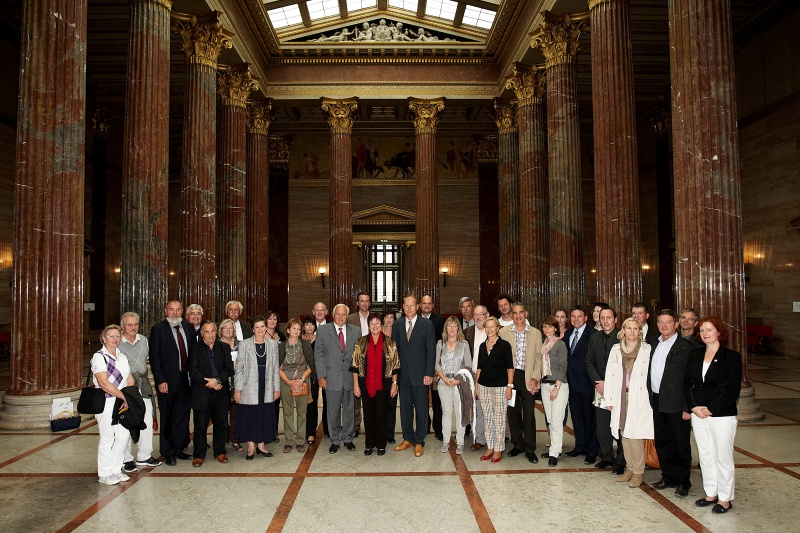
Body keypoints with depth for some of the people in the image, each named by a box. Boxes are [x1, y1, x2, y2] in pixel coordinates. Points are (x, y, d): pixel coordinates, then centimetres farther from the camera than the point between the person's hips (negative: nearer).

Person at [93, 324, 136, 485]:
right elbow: (104, 384, -17)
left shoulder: (122, 356, 14)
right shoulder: (99, 356, -8)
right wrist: (125, 397, -15)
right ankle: (104, 474, 14)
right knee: (107, 439, 1)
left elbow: (130, 380, 13)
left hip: (122, 403, 6)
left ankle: (116, 470, 21)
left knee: (123, 437, 7)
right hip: (106, 403, -6)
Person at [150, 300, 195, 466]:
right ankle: (168, 453, 17)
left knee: (182, 416, 12)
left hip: (186, 379, 4)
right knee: (167, 418, 6)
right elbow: (154, 357, -8)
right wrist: (160, 380, -14)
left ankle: (179, 448, 26)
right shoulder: (158, 329, -5)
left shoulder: (189, 327, 8)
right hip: (167, 381, -4)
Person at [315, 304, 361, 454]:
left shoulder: (356, 331, 6)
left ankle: (348, 439, 25)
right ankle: (335, 440, 21)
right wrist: (321, 376, -5)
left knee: (349, 409, 9)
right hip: (332, 378, -1)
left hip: (351, 377, 1)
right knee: (333, 411, 6)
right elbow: (318, 355, 1)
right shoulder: (323, 331, 2)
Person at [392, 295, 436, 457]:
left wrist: (429, 374, -10)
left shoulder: (427, 324, -3)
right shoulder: (397, 325, 7)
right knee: (405, 408, 11)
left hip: (420, 374, -3)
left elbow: (431, 351, -4)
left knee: (421, 409, 4)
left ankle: (419, 442, 16)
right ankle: (408, 439, 25)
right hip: (403, 374, 3)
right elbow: (394, 349, 7)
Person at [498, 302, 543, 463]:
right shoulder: (504, 332, 4)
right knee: (512, 412, 8)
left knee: (529, 414, -1)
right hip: (510, 377, 1)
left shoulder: (535, 333, 6)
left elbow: (539, 357, 4)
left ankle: (530, 449, 9)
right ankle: (517, 445, 24)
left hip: (528, 378, 0)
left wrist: (535, 377, -6)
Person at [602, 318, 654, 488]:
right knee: (624, 435, 10)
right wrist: (608, 398, 4)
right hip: (621, 397, 4)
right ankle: (629, 469, 24)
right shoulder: (616, 350, 7)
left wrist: (649, 398, -10)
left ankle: (638, 472, 11)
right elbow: (610, 375, 8)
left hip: (638, 398, -4)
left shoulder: (647, 349, -4)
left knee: (635, 436, -4)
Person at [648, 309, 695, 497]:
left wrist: (688, 407, -15)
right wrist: (650, 399, 8)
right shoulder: (654, 345, 12)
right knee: (662, 443, 14)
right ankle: (668, 477, 28)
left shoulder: (685, 347, -9)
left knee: (681, 444, 6)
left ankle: (683, 482, 19)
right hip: (657, 402, 7)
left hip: (676, 404, -6)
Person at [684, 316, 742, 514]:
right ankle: (711, 493, 27)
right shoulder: (694, 355, 7)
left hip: (722, 415, -5)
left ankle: (725, 498, 19)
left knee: (723, 458, 5)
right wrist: (694, 407, -5)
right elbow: (687, 383, 8)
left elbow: (734, 390, -11)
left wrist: (711, 409, -14)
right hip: (698, 415, 5)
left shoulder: (732, 357, -7)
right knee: (705, 456, 13)